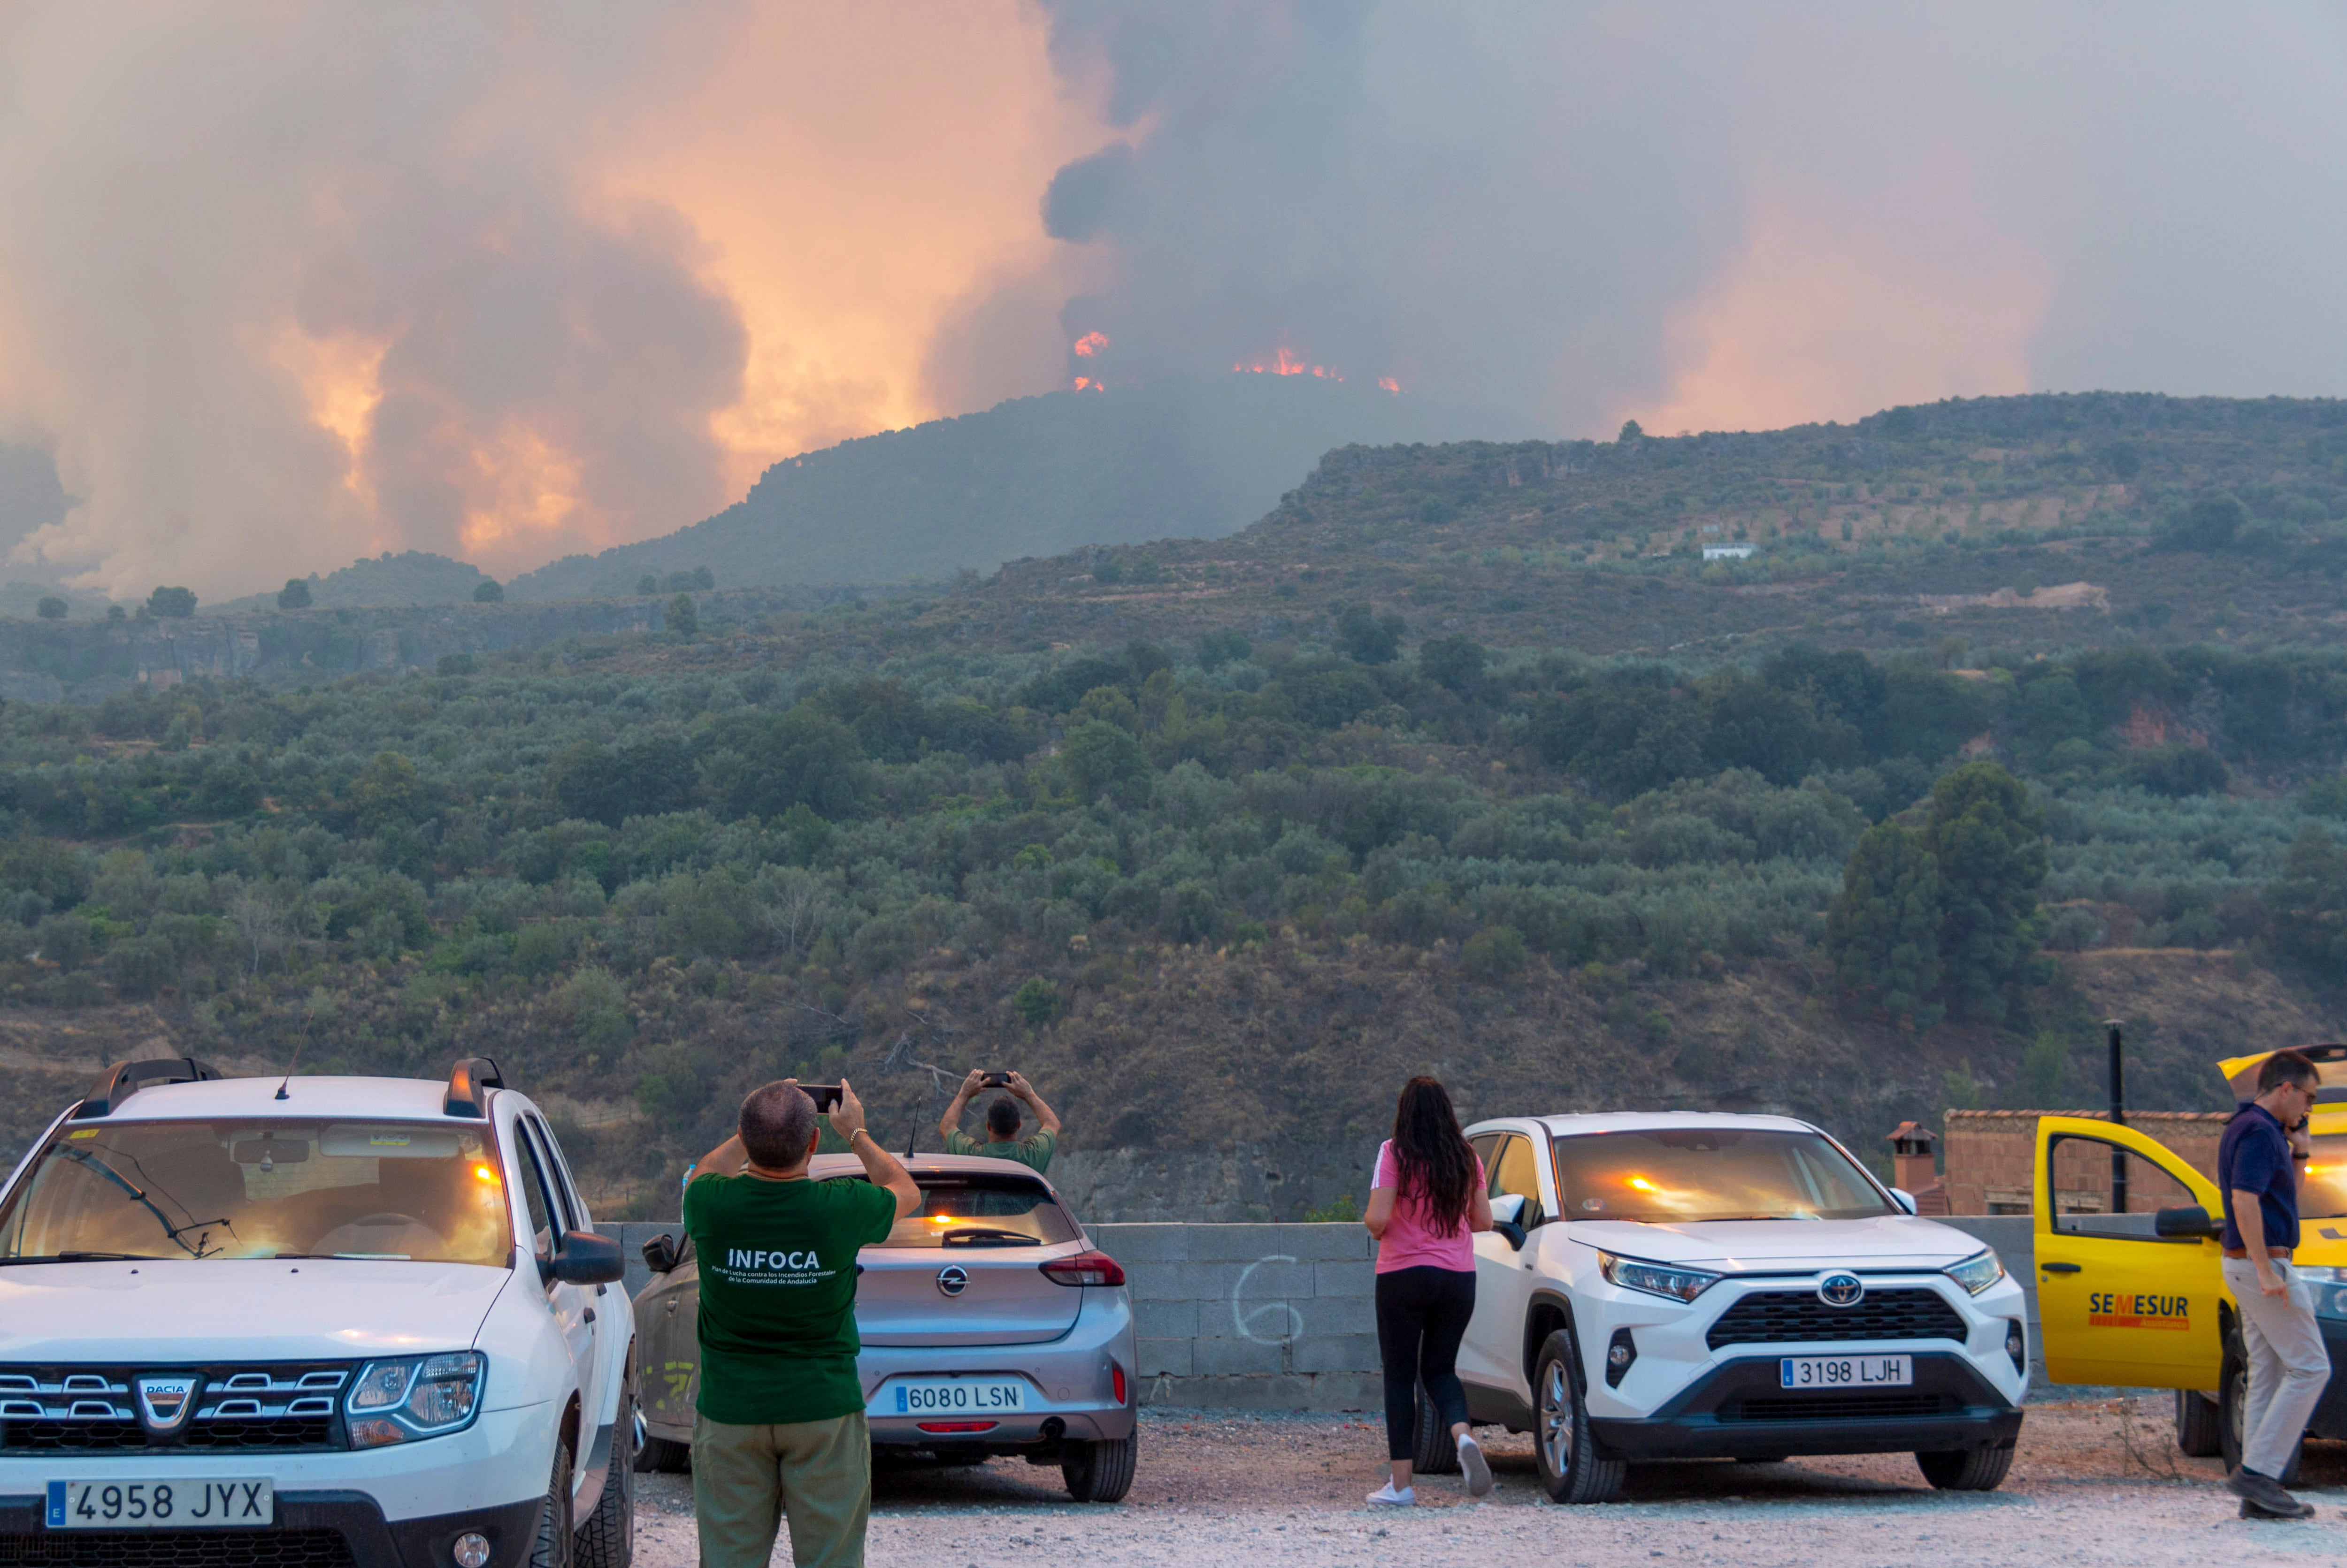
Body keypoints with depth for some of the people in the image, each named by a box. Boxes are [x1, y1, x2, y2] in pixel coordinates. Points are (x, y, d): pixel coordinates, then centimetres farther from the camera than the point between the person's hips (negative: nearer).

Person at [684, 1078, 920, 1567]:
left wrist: (756, 1126, 23)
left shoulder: (711, 1204, -13)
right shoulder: (841, 1209, -16)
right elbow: (906, 1192, 9)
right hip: (824, 1411, -1)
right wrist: (855, 1133, 21)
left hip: (730, 1411, 1)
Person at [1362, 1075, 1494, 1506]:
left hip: (1403, 1275, -4)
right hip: (1458, 1277, 4)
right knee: (1440, 1368, 17)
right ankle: (1464, 1435, -13)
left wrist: (1373, 1224, 7)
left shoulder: (1395, 1154, -8)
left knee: (1400, 1375, 5)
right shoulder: (1467, 1158, 4)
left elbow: (1378, 1219, -16)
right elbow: (1484, 1221, 8)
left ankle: (1401, 1483, 5)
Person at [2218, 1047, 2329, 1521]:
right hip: (2263, 1263, -10)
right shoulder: (2259, 1131, -15)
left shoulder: (2248, 1128, 17)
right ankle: (2259, 1471, -10)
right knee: (2310, 1367, -7)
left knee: (2267, 1375, 9)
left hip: (2250, 1265, 10)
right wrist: (2266, 1270, -28)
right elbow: (2245, 1200, -26)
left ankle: (2258, 1495, 8)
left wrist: (2297, 1151, 12)